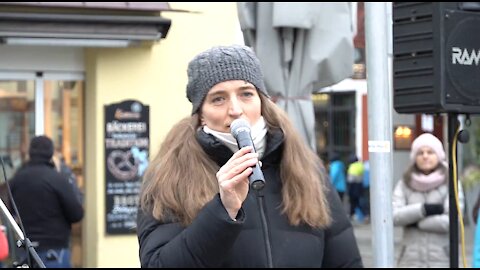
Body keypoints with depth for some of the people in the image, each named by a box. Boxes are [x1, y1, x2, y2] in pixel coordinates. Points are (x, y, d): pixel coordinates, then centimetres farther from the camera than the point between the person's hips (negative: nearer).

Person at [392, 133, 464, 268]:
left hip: (441, 258, -2)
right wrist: (424, 209, -16)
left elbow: (451, 221, -13)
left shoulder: (450, 184, -1)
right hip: (411, 259, 2)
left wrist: (416, 222, -8)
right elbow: (393, 215, -8)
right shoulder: (404, 184, 6)